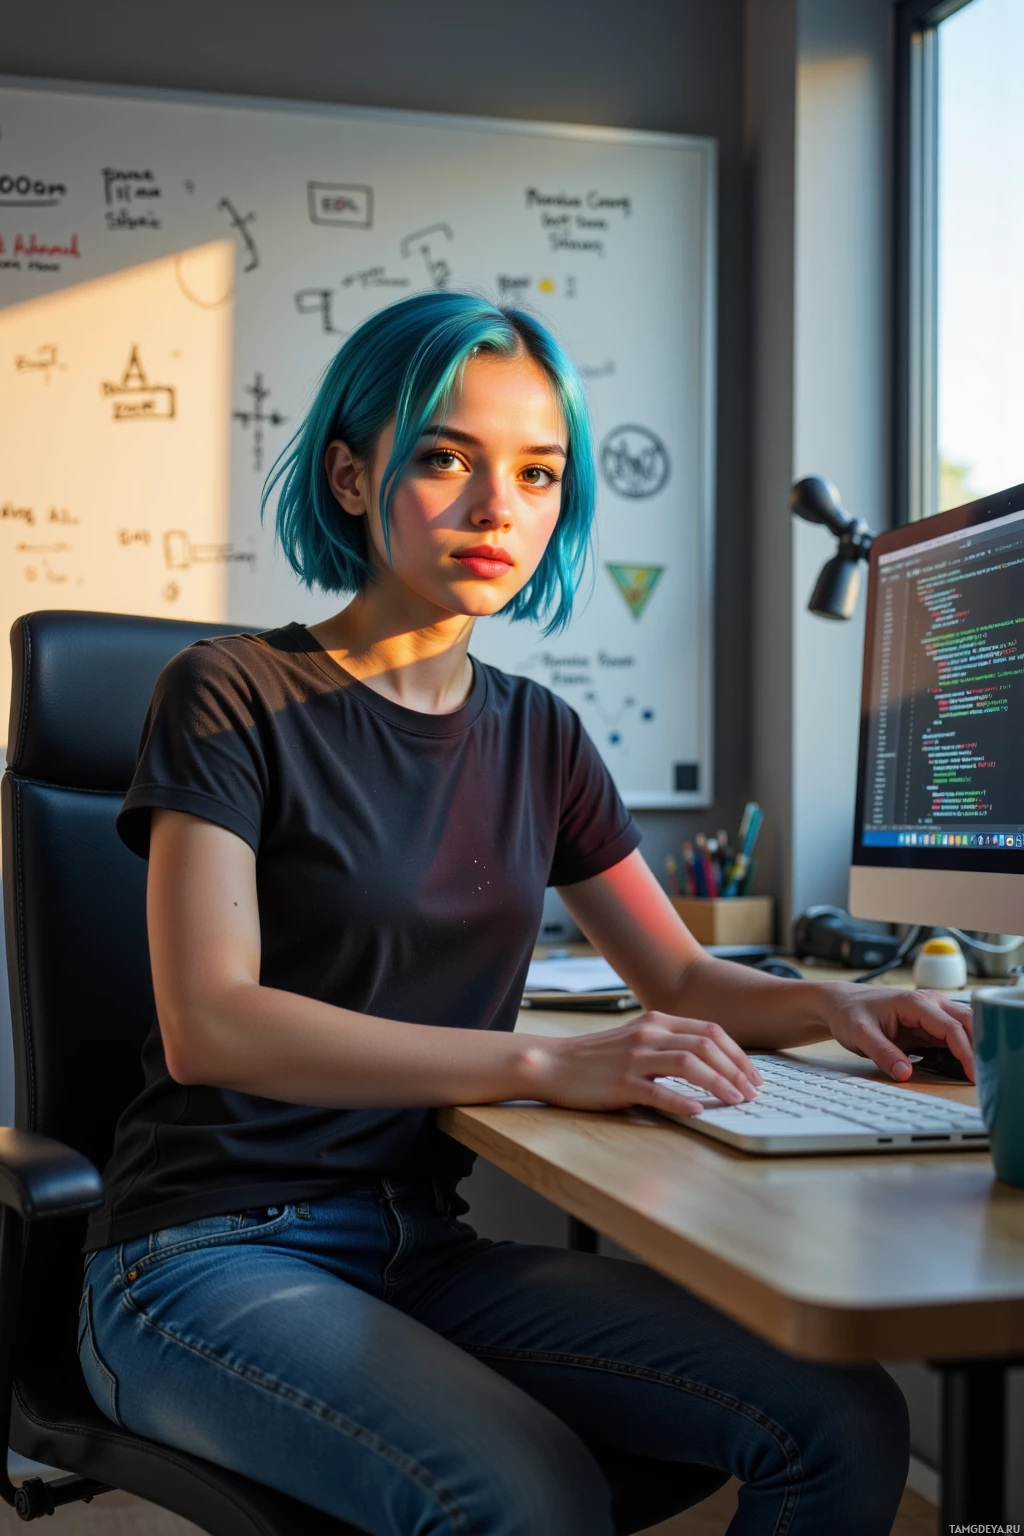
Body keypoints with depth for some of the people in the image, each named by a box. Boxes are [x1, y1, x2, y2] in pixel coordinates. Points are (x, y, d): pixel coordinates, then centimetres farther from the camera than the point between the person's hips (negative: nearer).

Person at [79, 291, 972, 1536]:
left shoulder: (535, 736, 11)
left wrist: (826, 1003, -5)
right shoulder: (232, 698, -6)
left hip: (422, 1248, 6)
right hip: (210, 1249, -5)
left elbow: (682, 977, 18)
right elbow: (208, 1024, -18)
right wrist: (545, 1065, -27)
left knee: (845, 1425, -13)